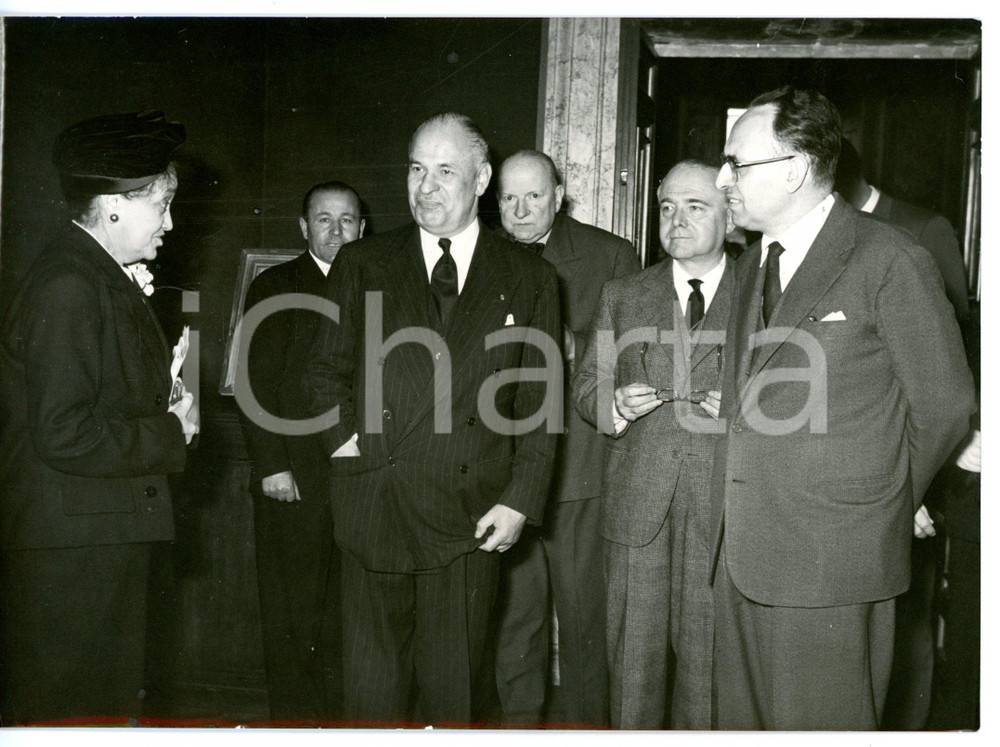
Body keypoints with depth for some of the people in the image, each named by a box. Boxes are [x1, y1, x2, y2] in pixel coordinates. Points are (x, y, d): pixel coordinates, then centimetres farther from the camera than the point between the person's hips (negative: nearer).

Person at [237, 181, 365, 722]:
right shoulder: (275, 287, 2)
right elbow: (258, 383, -4)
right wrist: (271, 465, -11)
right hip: (294, 478, -3)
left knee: (345, 609, 6)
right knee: (294, 610, 3)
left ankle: (339, 711, 17)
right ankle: (295, 716, 14)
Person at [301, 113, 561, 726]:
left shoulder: (530, 278, 6)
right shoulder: (362, 265, 10)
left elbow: (541, 400, 5)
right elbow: (327, 370, 14)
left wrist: (520, 500, -2)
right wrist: (345, 441, -3)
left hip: (472, 517, 0)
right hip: (374, 508, 1)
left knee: (455, 686, 8)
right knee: (374, 683, 8)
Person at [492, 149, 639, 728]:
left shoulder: (611, 256, 4)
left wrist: (575, 348, -13)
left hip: (579, 464, -2)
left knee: (584, 611, 2)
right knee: (513, 610, 8)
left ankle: (588, 722, 19)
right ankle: (520, 719, 24)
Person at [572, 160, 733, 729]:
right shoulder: (623, 296, 12)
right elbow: (586, 384, 15)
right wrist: (615, 404, -6)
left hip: (724, 505, -1)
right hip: (638, 502, 2)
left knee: (708, 651, 3)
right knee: (635, 646, 6)